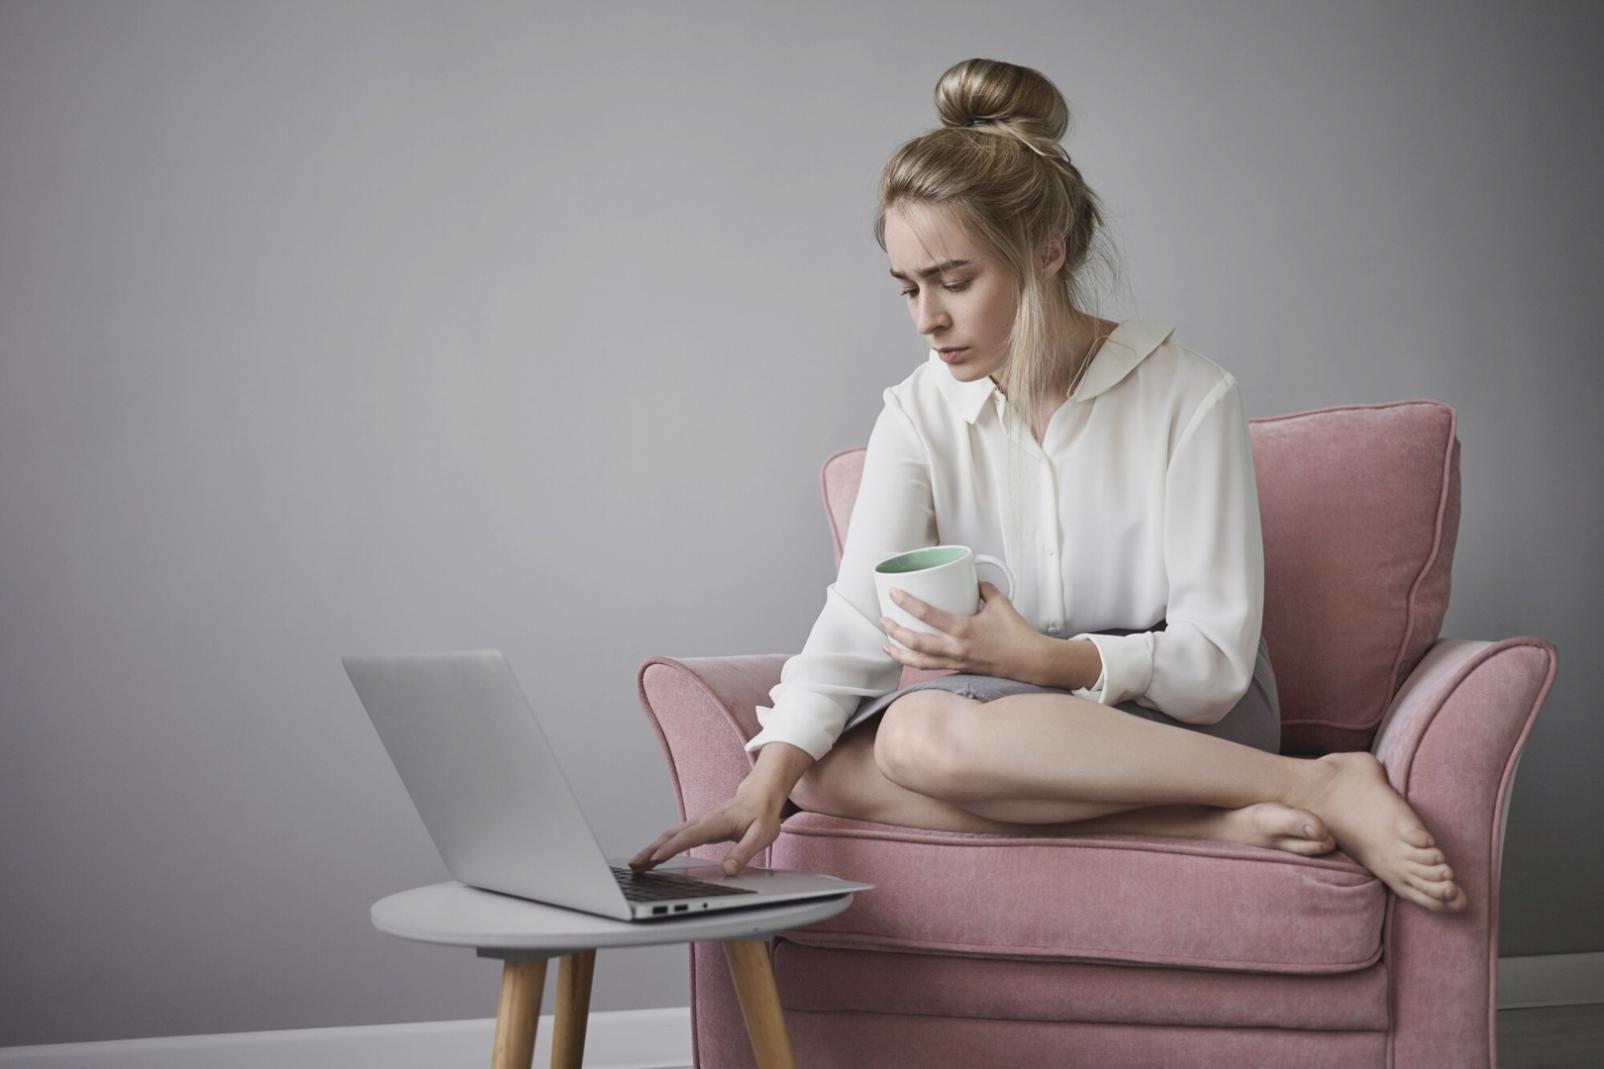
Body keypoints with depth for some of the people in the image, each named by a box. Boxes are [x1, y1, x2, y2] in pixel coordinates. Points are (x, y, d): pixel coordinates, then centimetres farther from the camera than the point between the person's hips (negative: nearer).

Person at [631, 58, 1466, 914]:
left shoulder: (1189, 399, -11)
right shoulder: (919, 415, 2)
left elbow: (1214, 661, -14)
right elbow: (858, 617, -12)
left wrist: (1043, 658, -32)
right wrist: (766, 785, -29)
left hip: (1180, 718, -5)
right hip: (1026, 725, 5)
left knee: (924, 730, -33)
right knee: (829, 766, -26)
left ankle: (1320, 785, -27)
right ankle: (1218, 823, -27)